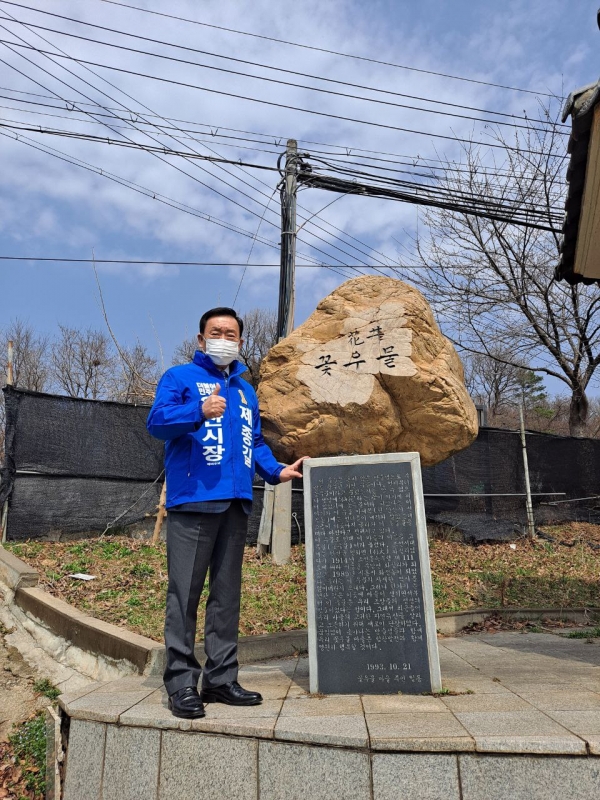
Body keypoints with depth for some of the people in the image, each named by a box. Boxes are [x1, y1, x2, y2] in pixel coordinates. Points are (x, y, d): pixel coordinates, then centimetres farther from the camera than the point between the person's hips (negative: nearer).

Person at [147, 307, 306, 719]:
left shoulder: (246, 390, 22)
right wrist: (199, 412, -28)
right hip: (193, 500, -6)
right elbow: (157, 421, -12)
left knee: (228, 593, 10)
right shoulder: (180, 377, 3)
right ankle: (181, 682, 8)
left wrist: (277, 470, 7)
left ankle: (221, 678, 21)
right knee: (185, 593, -3)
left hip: (236, 503, 6)